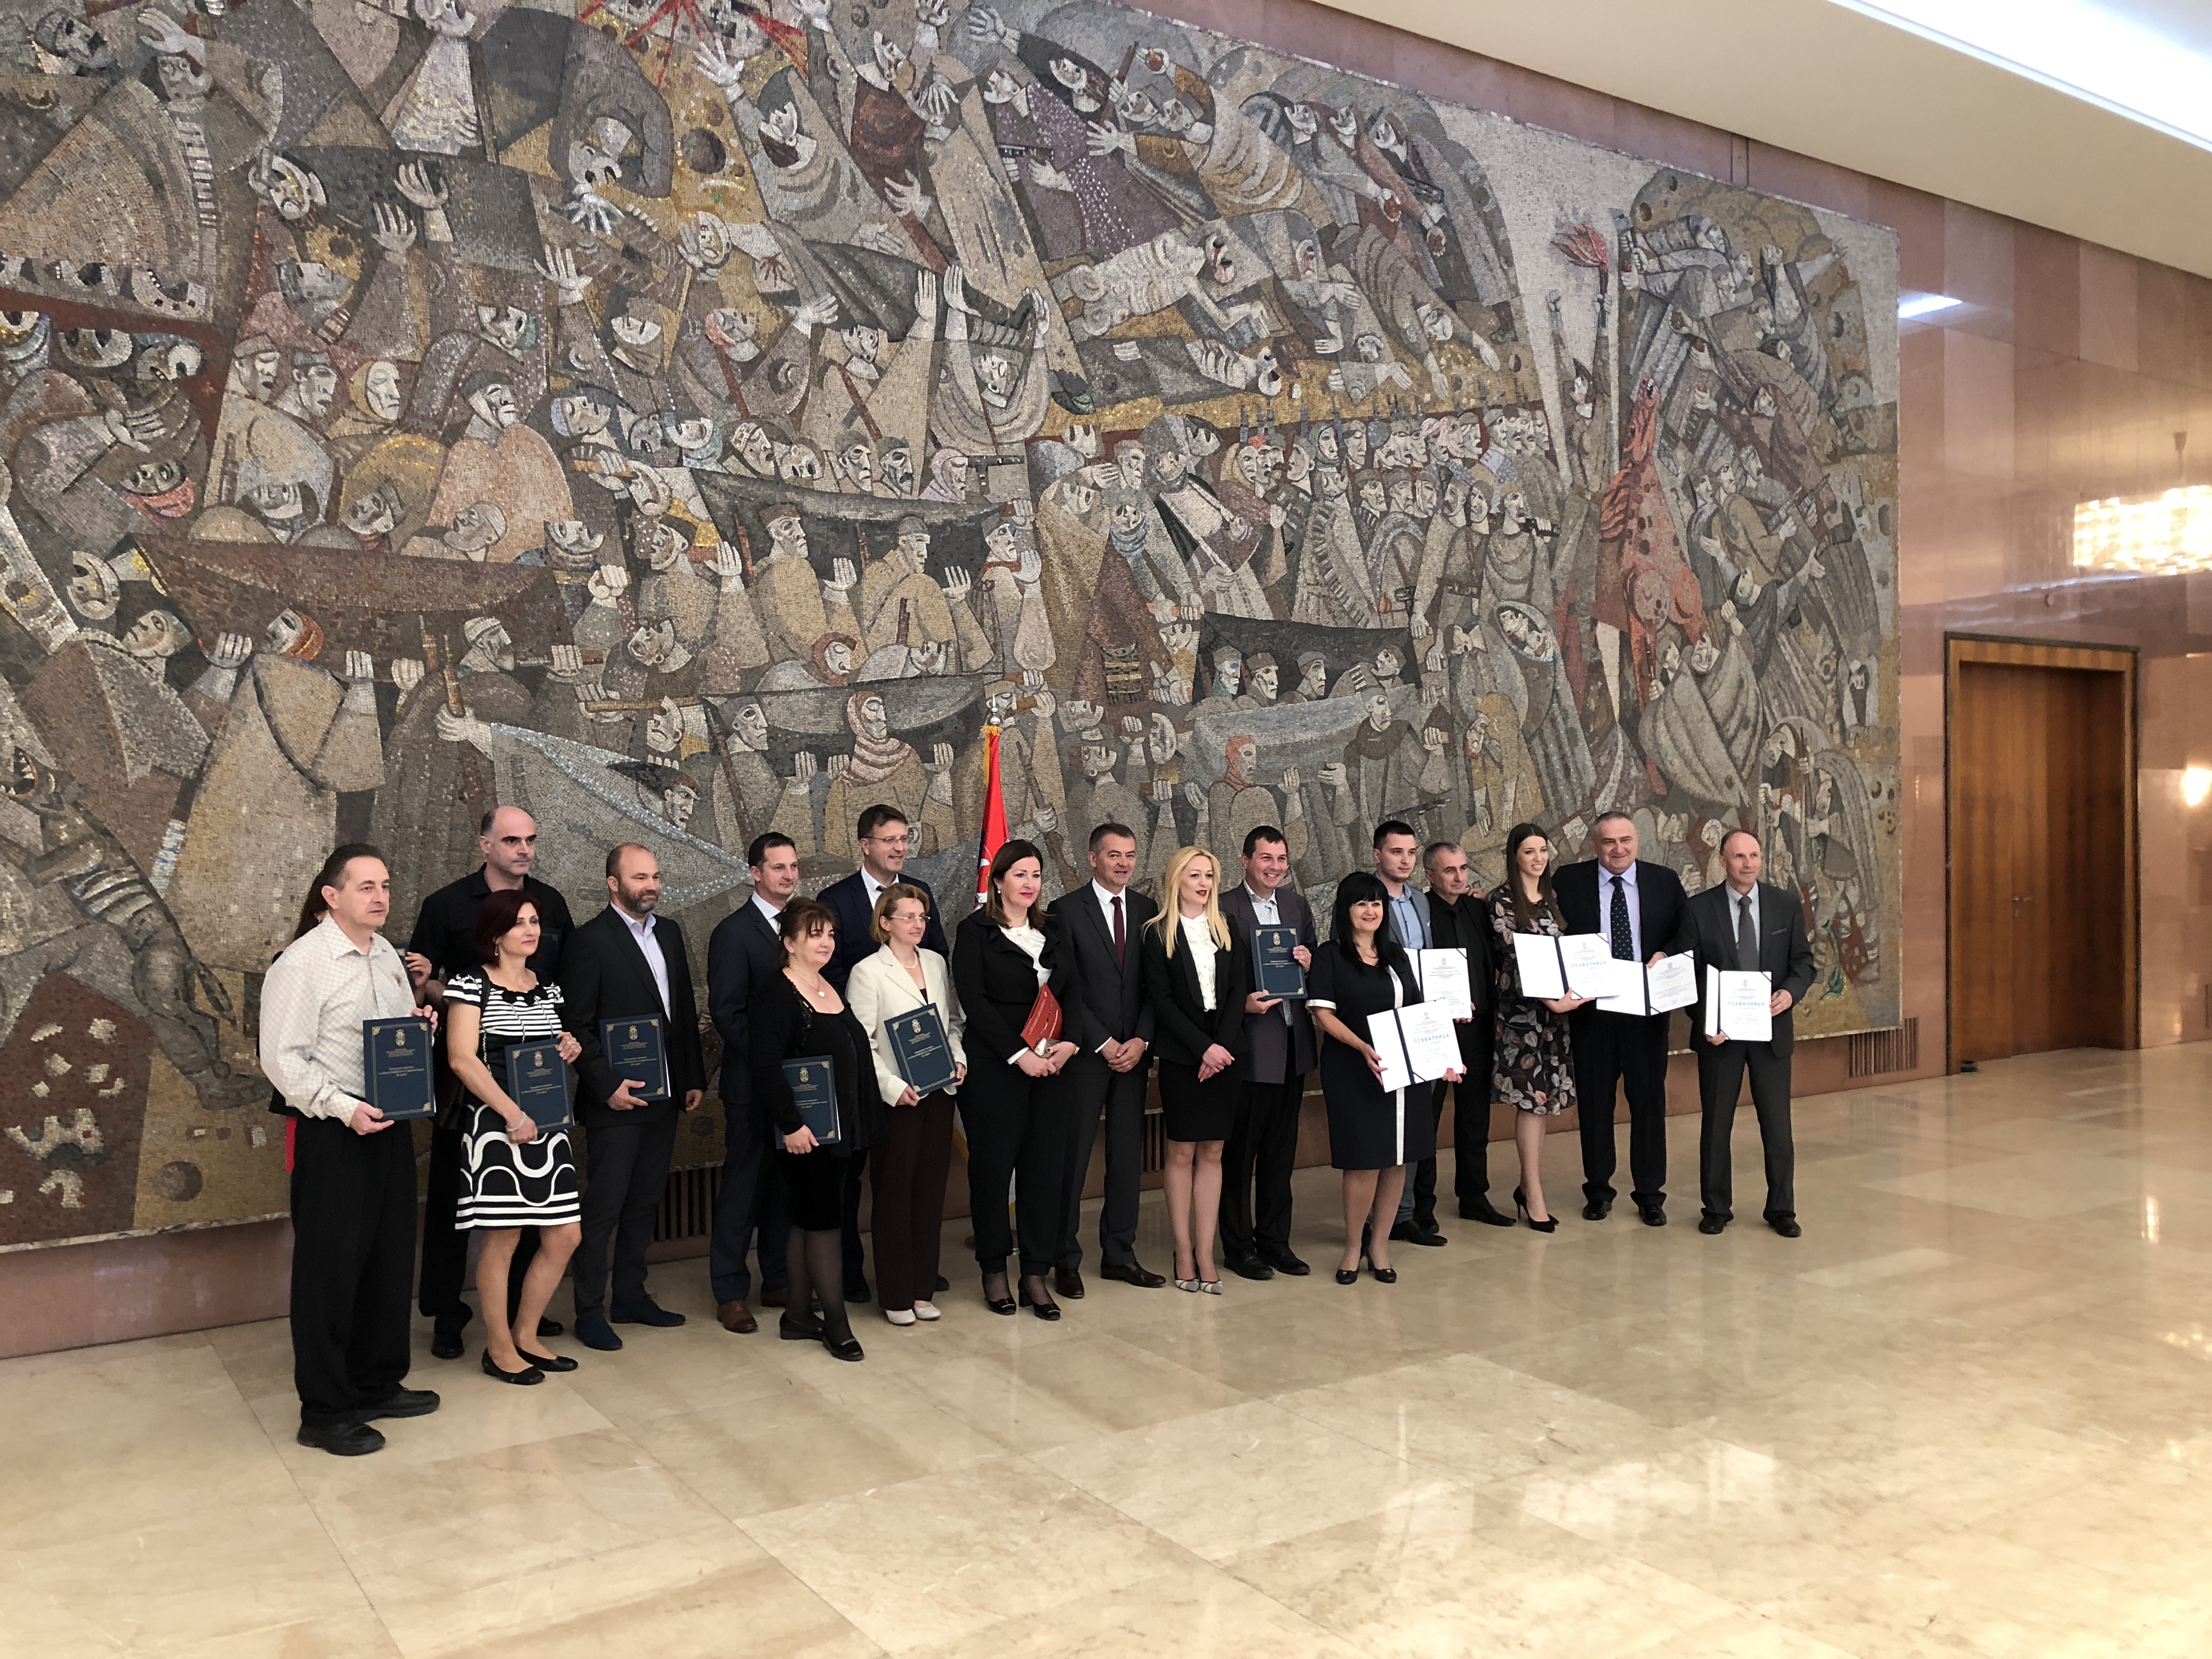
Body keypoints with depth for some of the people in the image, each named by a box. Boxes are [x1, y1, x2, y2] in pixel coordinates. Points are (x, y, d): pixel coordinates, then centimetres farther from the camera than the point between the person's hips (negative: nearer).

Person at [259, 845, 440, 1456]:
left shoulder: (387, 956, 12)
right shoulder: (302, 963, -13)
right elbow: (282, 1059, -16)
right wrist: (346, 1108, -23)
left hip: (388, 1125, 8)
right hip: (330, 1132, -8)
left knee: (391, 1256, 15)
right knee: (330, 1267, 1)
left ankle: (378, 1384, 31)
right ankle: (325, 1412, 13)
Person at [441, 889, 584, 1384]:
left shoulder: (547, 989, 13)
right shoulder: (471, 985, -6)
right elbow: (462, 1059, -14)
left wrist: (568, 1051, 2)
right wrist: (513, 1115, -18)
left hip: (547, 1125, 7)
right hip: (496, 1125, -7)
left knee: (564, 1236, 5)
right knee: (502, 1240, 0)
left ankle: (524, 1337, 22)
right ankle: (499, 1349, 15)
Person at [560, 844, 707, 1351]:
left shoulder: (669, 933, 11)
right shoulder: (590, 941, -10)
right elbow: (576, 1025, -12)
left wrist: (694, 1078, 11)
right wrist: (608, 1087, -17)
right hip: (616, 1100, -7)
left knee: (645, 1203, 14)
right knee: (603, 1209, -1)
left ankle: (631, 1295, 26)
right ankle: (589, 1312, 9)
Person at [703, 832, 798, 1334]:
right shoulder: (733, 932, -8)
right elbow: (726, 1013, -12)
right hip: (753, 1085, -6)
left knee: (787, 1185, 13)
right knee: (743, 1188, 1)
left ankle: (779, 1282, 24)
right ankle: (730, 1294, 10)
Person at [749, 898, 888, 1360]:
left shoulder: (832, 988, 13)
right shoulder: (777, 996, -13)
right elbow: (767, 1067, -19)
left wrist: (861, 1121, 13)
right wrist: (791, 1124, -22)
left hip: (839, 1127, 8)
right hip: (806, 1131, -8)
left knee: (808, 1221, 14)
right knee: (824, 1220, -3)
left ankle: (798, 1316, 22)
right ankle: (836, 1323, 6)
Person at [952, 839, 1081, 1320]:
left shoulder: (1053, 932, 14)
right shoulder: (975, 931, -2)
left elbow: (1073, 992, 11)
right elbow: (973, 1000, -10)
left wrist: (1069, 1042, -8)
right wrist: (1019, 1055, -15)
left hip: (1053, 1066, 4)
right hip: (996, 1069, -4)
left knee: (1046, 1168, 3)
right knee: (993, 1167, 3)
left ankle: (1036, 1275, 11)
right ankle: (994, 1271, 17)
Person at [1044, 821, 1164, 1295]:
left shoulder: (1149, 911, 9)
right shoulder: (1066, 910, -4)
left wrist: (1141, 1040, -6)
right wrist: (1103, 1042, -11)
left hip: (1133, 1050, 4)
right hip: (1085, 1052, -4)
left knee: (1128, 1154, 9)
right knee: (1073, 1155, 0)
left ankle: (1119, 1253, 19)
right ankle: (1066, 1260, 9)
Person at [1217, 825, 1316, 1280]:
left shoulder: (1298, 906, 12)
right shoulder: (1224, 908, -8)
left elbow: (1317, 970, 16)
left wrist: (1309, 964, -5)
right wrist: (1242, 1004, -24)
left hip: (1292, 1042, 6)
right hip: (1249, 1045, -6)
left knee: (1281, 1150, 14)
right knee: (1239, 1152, 4)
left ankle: (1275, 1241, 26)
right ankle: (1238, 1246, 16)